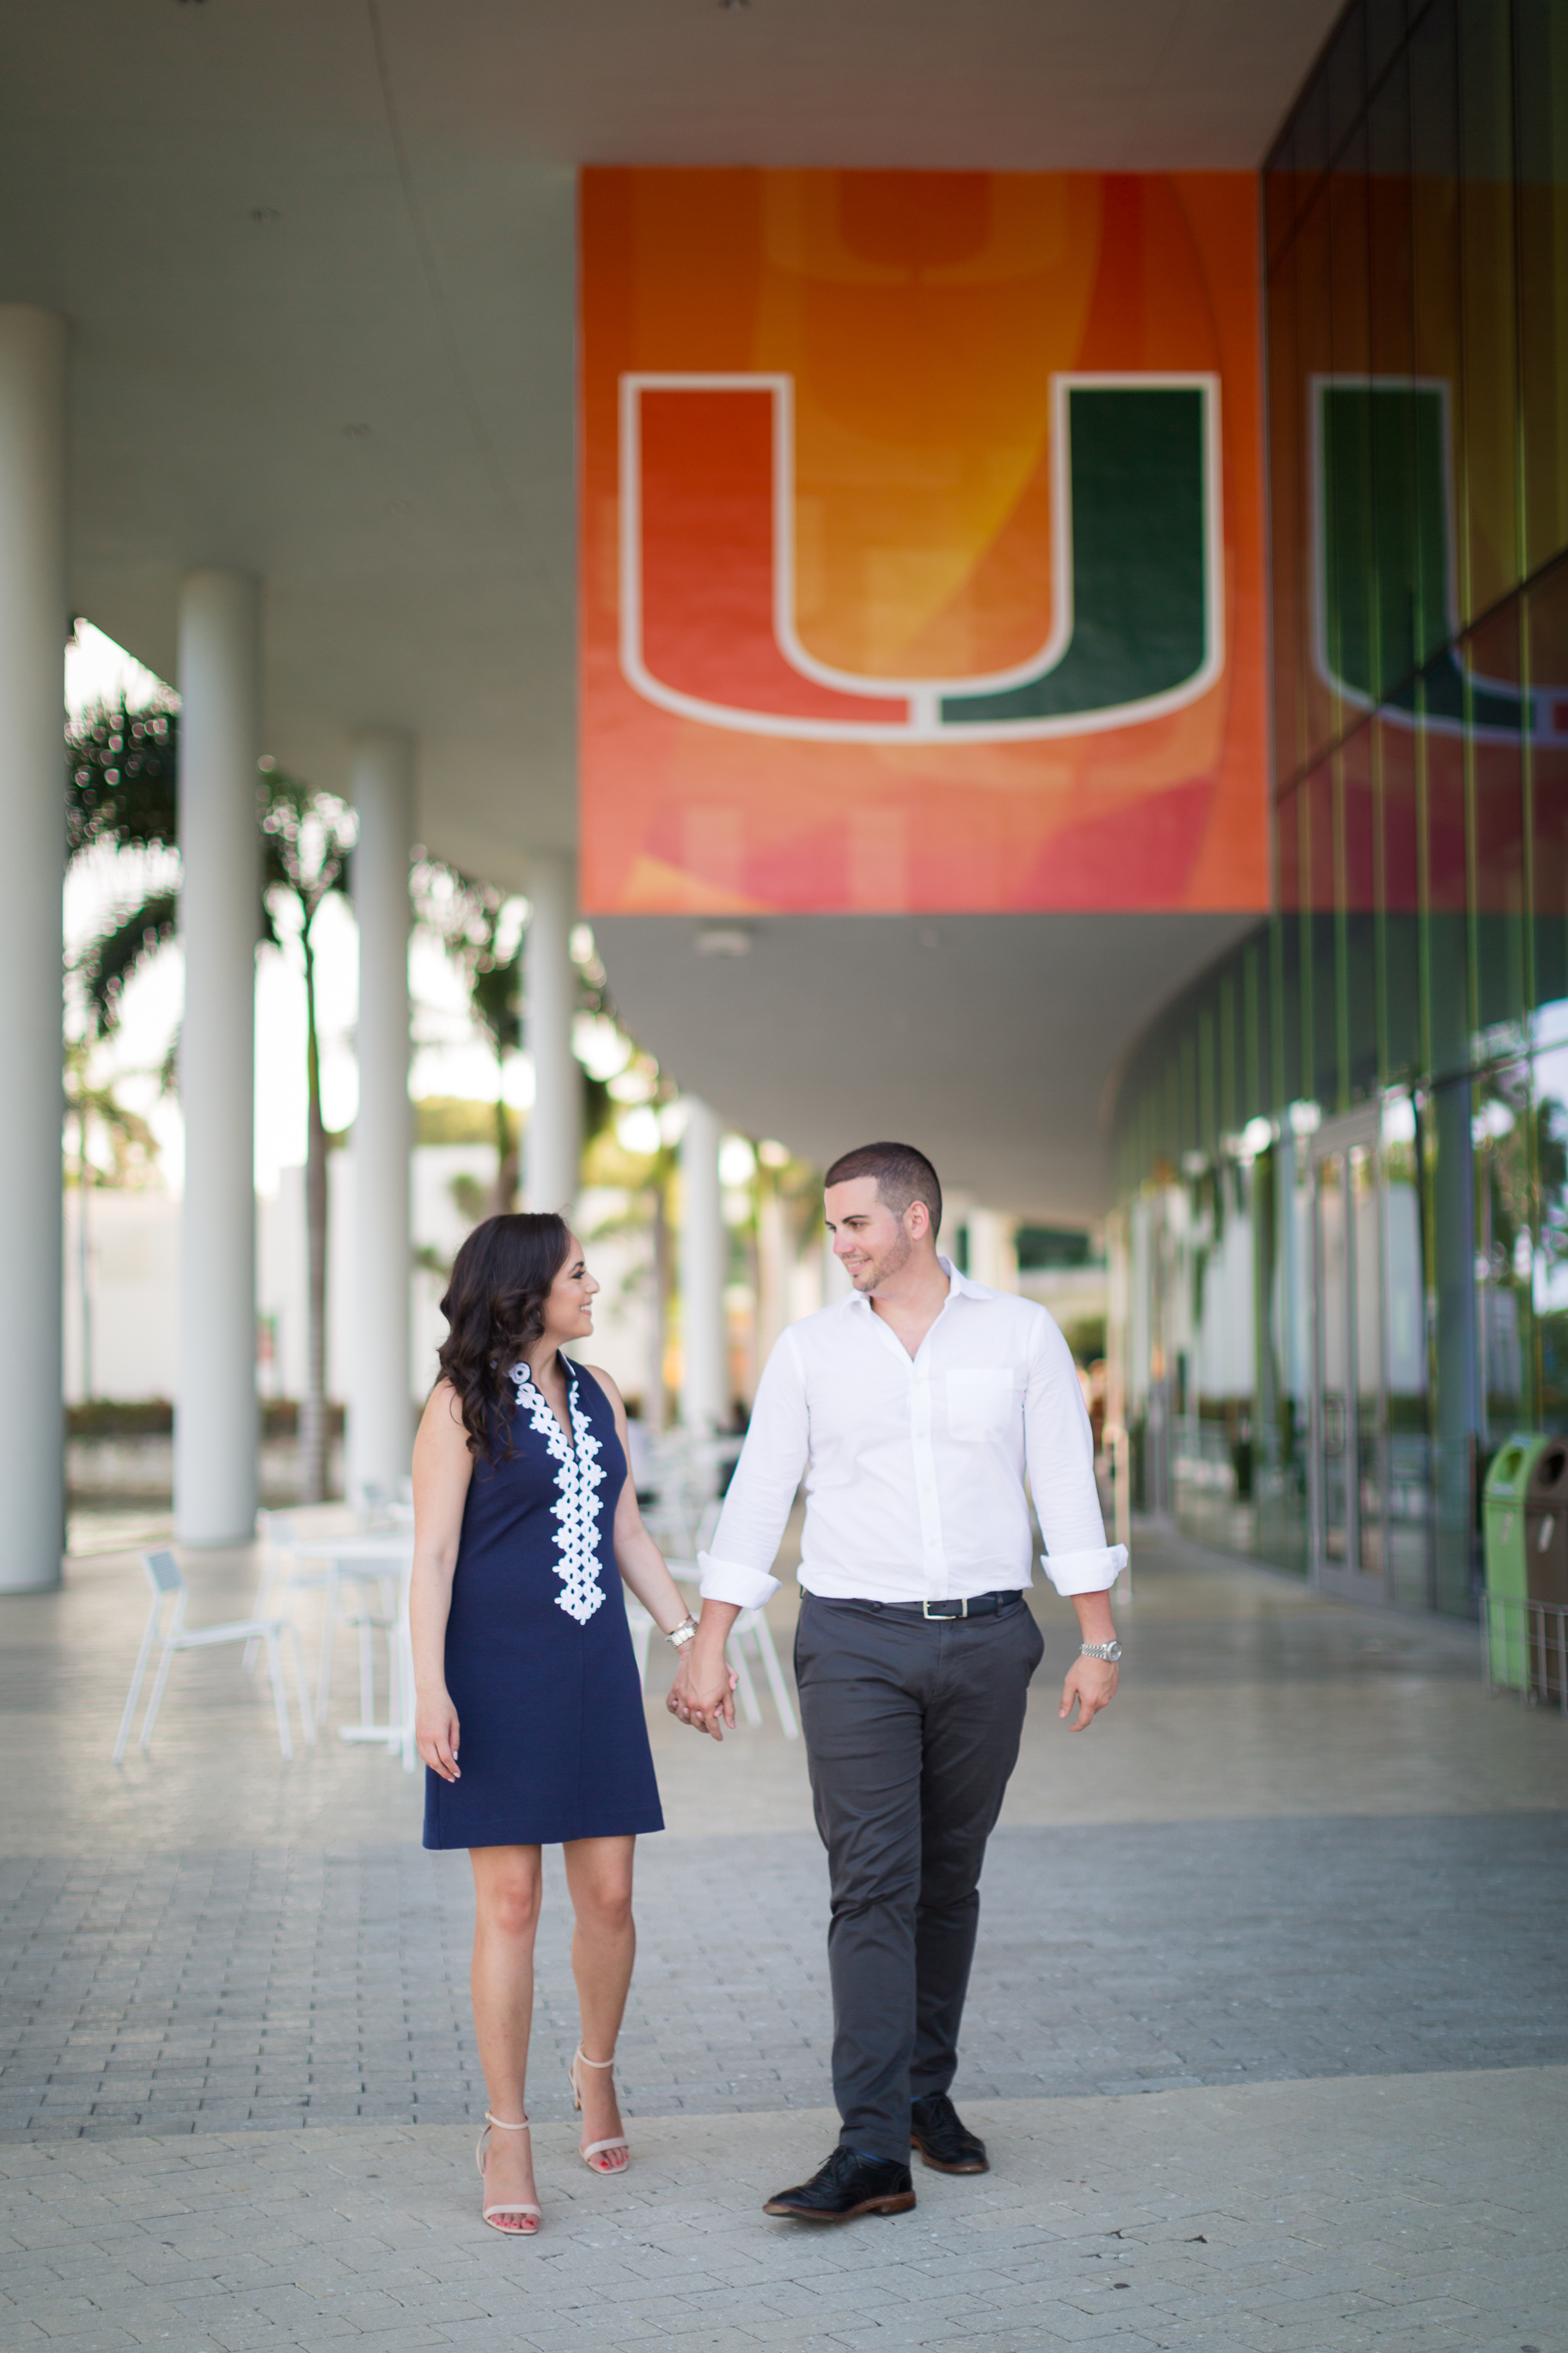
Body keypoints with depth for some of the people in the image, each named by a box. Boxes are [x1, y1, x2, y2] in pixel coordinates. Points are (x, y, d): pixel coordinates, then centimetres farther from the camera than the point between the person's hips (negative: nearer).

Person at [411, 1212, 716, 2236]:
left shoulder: (598, 1393, 12)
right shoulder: (463, 1404, -5)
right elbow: (432, 1556, -8)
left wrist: (690, 1635, 11)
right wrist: (429, 1687, -17)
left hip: (595, 1667, 5)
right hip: (498, 1671, -5)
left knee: (609, 1895, 6)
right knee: (510, 1904, -4)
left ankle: (598, 2070, 32)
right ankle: (508, 2136, 6)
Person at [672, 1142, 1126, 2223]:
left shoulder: (1021, 1334, 2)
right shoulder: (811, 1350, 4)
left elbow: (1068, 1487, 3)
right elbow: (757, 1501, 6)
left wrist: (1099, 1641, -1)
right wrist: (708, 1649, 2)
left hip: (986, 1640, 1)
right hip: (855, 1645, -1)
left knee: (949, 1881, 11)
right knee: (874, 1885, -10)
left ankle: (928, 2093, 28)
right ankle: (872, 2149, -12)